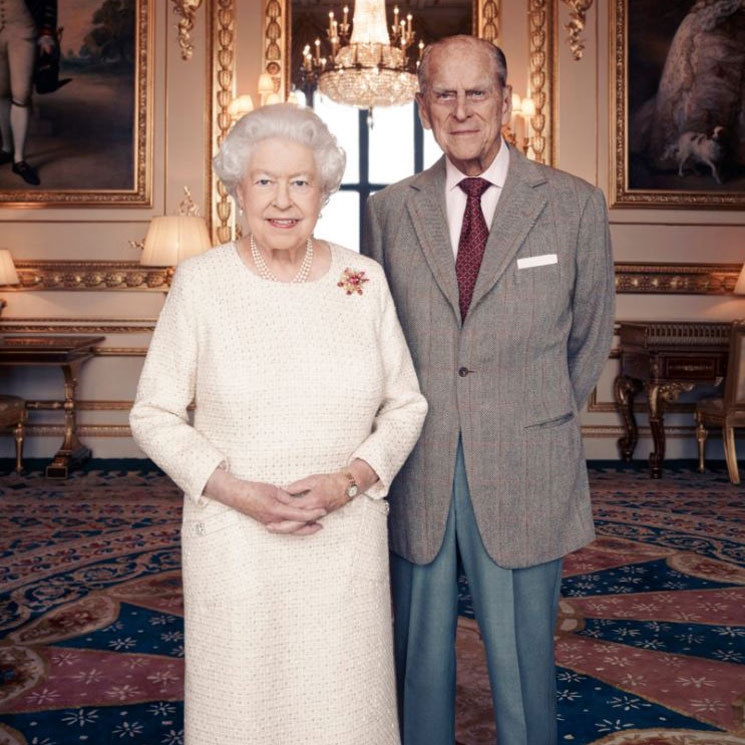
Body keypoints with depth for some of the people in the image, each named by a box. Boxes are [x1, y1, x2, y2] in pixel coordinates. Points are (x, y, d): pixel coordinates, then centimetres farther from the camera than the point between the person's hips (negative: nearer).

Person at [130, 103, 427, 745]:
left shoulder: (365, 279, -2)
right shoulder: (202, 282, -6)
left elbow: (407, 403, 4)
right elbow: (154, 415, -2)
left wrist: (349, 480, -12)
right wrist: (235, 492, -15)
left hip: (348, 540, 2)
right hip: (236, 541, -1)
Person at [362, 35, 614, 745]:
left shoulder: (575, 205, 0)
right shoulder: (388, 209, 5)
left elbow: (590, 335, 10)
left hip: (523, 480, -1)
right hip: (416, 477, 2)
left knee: (522, 666, 11)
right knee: (419, 661, 15)